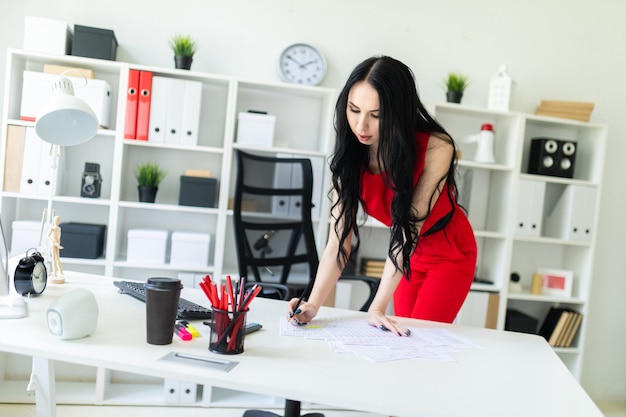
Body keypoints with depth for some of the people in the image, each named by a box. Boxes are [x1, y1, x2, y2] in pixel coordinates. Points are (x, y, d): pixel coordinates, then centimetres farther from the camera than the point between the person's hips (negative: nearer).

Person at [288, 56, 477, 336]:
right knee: (400, 337, 9)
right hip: (409, 256, 3)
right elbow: (337, 244, -24)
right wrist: (312, 305, -36)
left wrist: (377, 307, -37)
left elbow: (407, 230, -33)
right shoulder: (349, 159, -21)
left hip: (449, 253, -3)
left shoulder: (435, 149, -32)